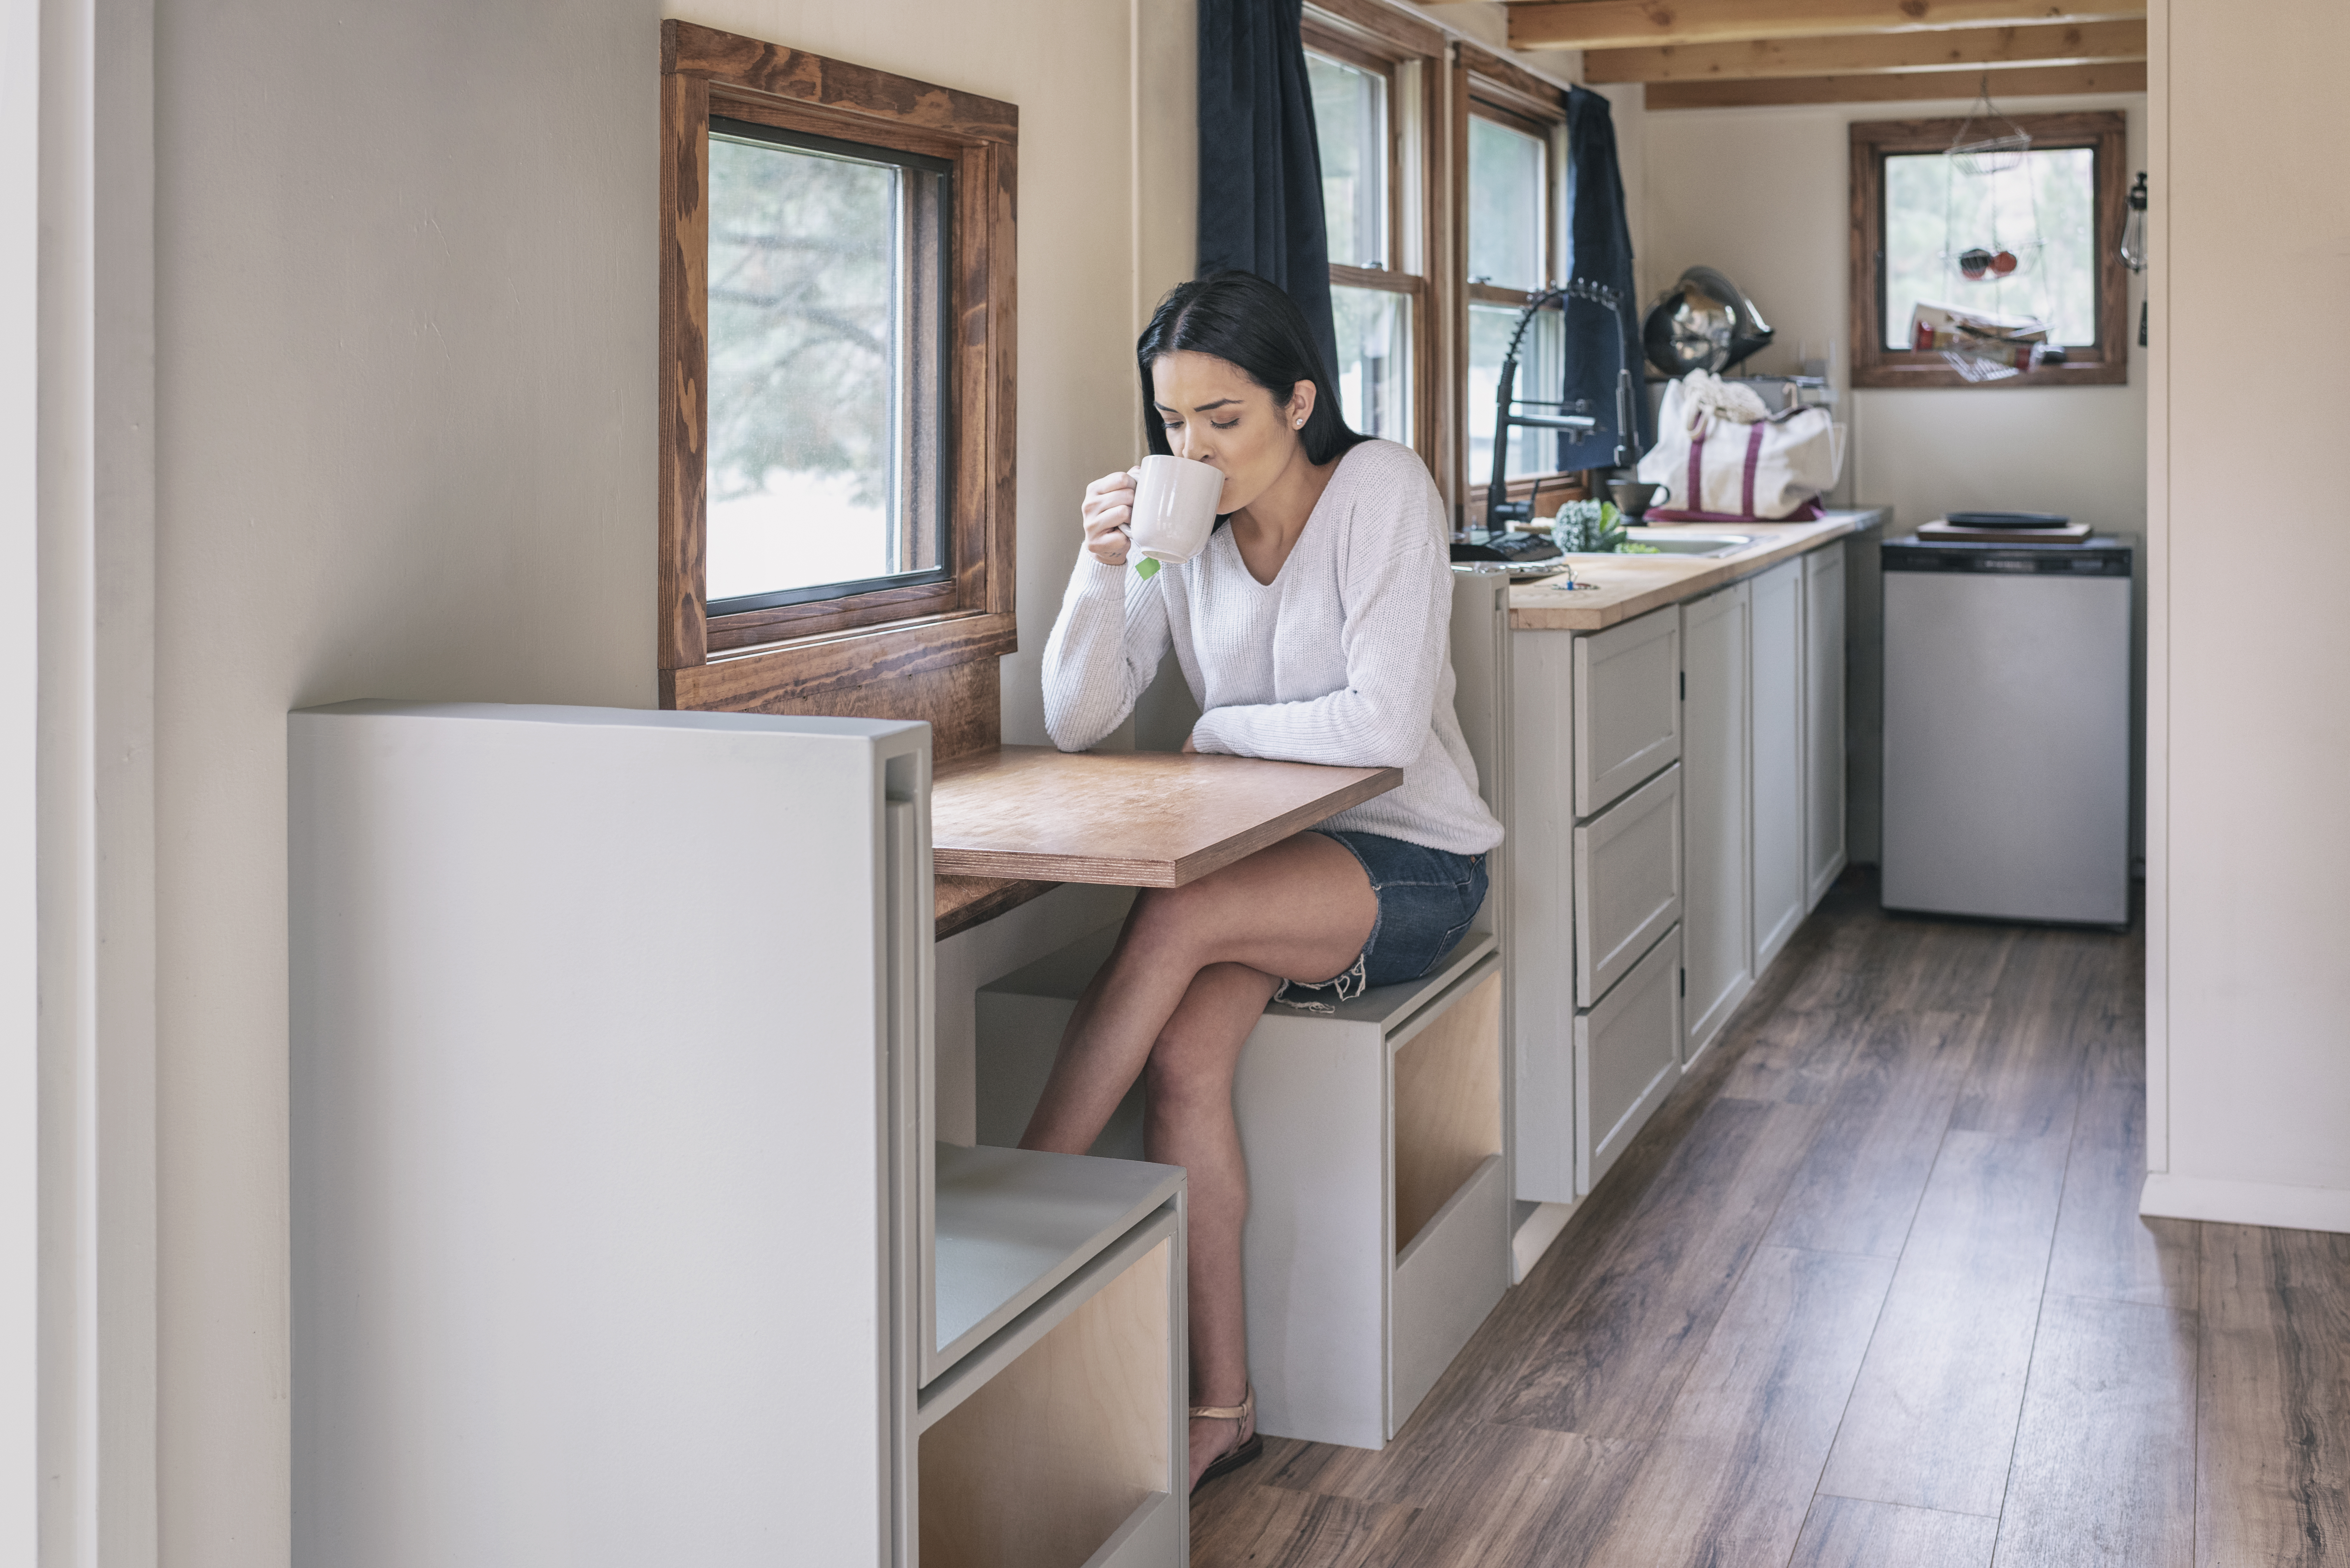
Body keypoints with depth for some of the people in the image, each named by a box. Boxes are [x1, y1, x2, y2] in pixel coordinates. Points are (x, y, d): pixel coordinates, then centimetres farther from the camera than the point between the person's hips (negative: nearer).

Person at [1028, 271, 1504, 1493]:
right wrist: (1101, 569, -15)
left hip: (1407, 862, -4)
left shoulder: (1382, 489, -11)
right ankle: (1221, 1406, -17)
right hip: (1259, 863, 5)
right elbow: (1075, 723, -1)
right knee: (1183, 1055, -25)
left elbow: (1384, 722, -20)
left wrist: (1220, 728, -7)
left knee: (1174, 921, -31)